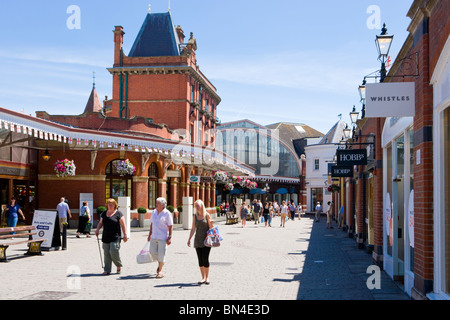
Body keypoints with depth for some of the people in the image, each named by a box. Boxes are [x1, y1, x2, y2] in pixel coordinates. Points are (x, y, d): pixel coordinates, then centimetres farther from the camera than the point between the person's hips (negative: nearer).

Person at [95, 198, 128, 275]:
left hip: (115, 237, -5)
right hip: (105, 237, 5)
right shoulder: (104, 214, 13)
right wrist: (97, 229, 1)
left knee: (113, 251, -13)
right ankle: (107, 270, 9)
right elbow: (100, 223, 21)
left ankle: (119, 265, 12)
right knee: (106, 254, 4)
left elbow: (123, 225, -4)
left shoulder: (118, 214, -3)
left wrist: (125, 235, -8)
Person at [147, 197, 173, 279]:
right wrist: (150, 234, 16)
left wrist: (169, 237, -13)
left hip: (162, 237, -6)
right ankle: (160, 262, 35)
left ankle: (160, 271, 10)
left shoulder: (167, 213, -9)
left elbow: (170, 226, -9)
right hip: (154, 236, 6)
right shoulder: (154, 212, 9)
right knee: (152, 251, 7)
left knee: (161, 254, -2)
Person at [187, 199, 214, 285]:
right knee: (200, 259, 3)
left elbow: (211, 228, 0)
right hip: (198, 240, 4)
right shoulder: (195, 216, 8)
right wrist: (189, 239, 7)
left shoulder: (207, 215, -2)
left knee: (205, 259, -11)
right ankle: (203, 278, 12)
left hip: (206, 240, -4)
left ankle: (207, 277, 2)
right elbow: (193, 229, 12)